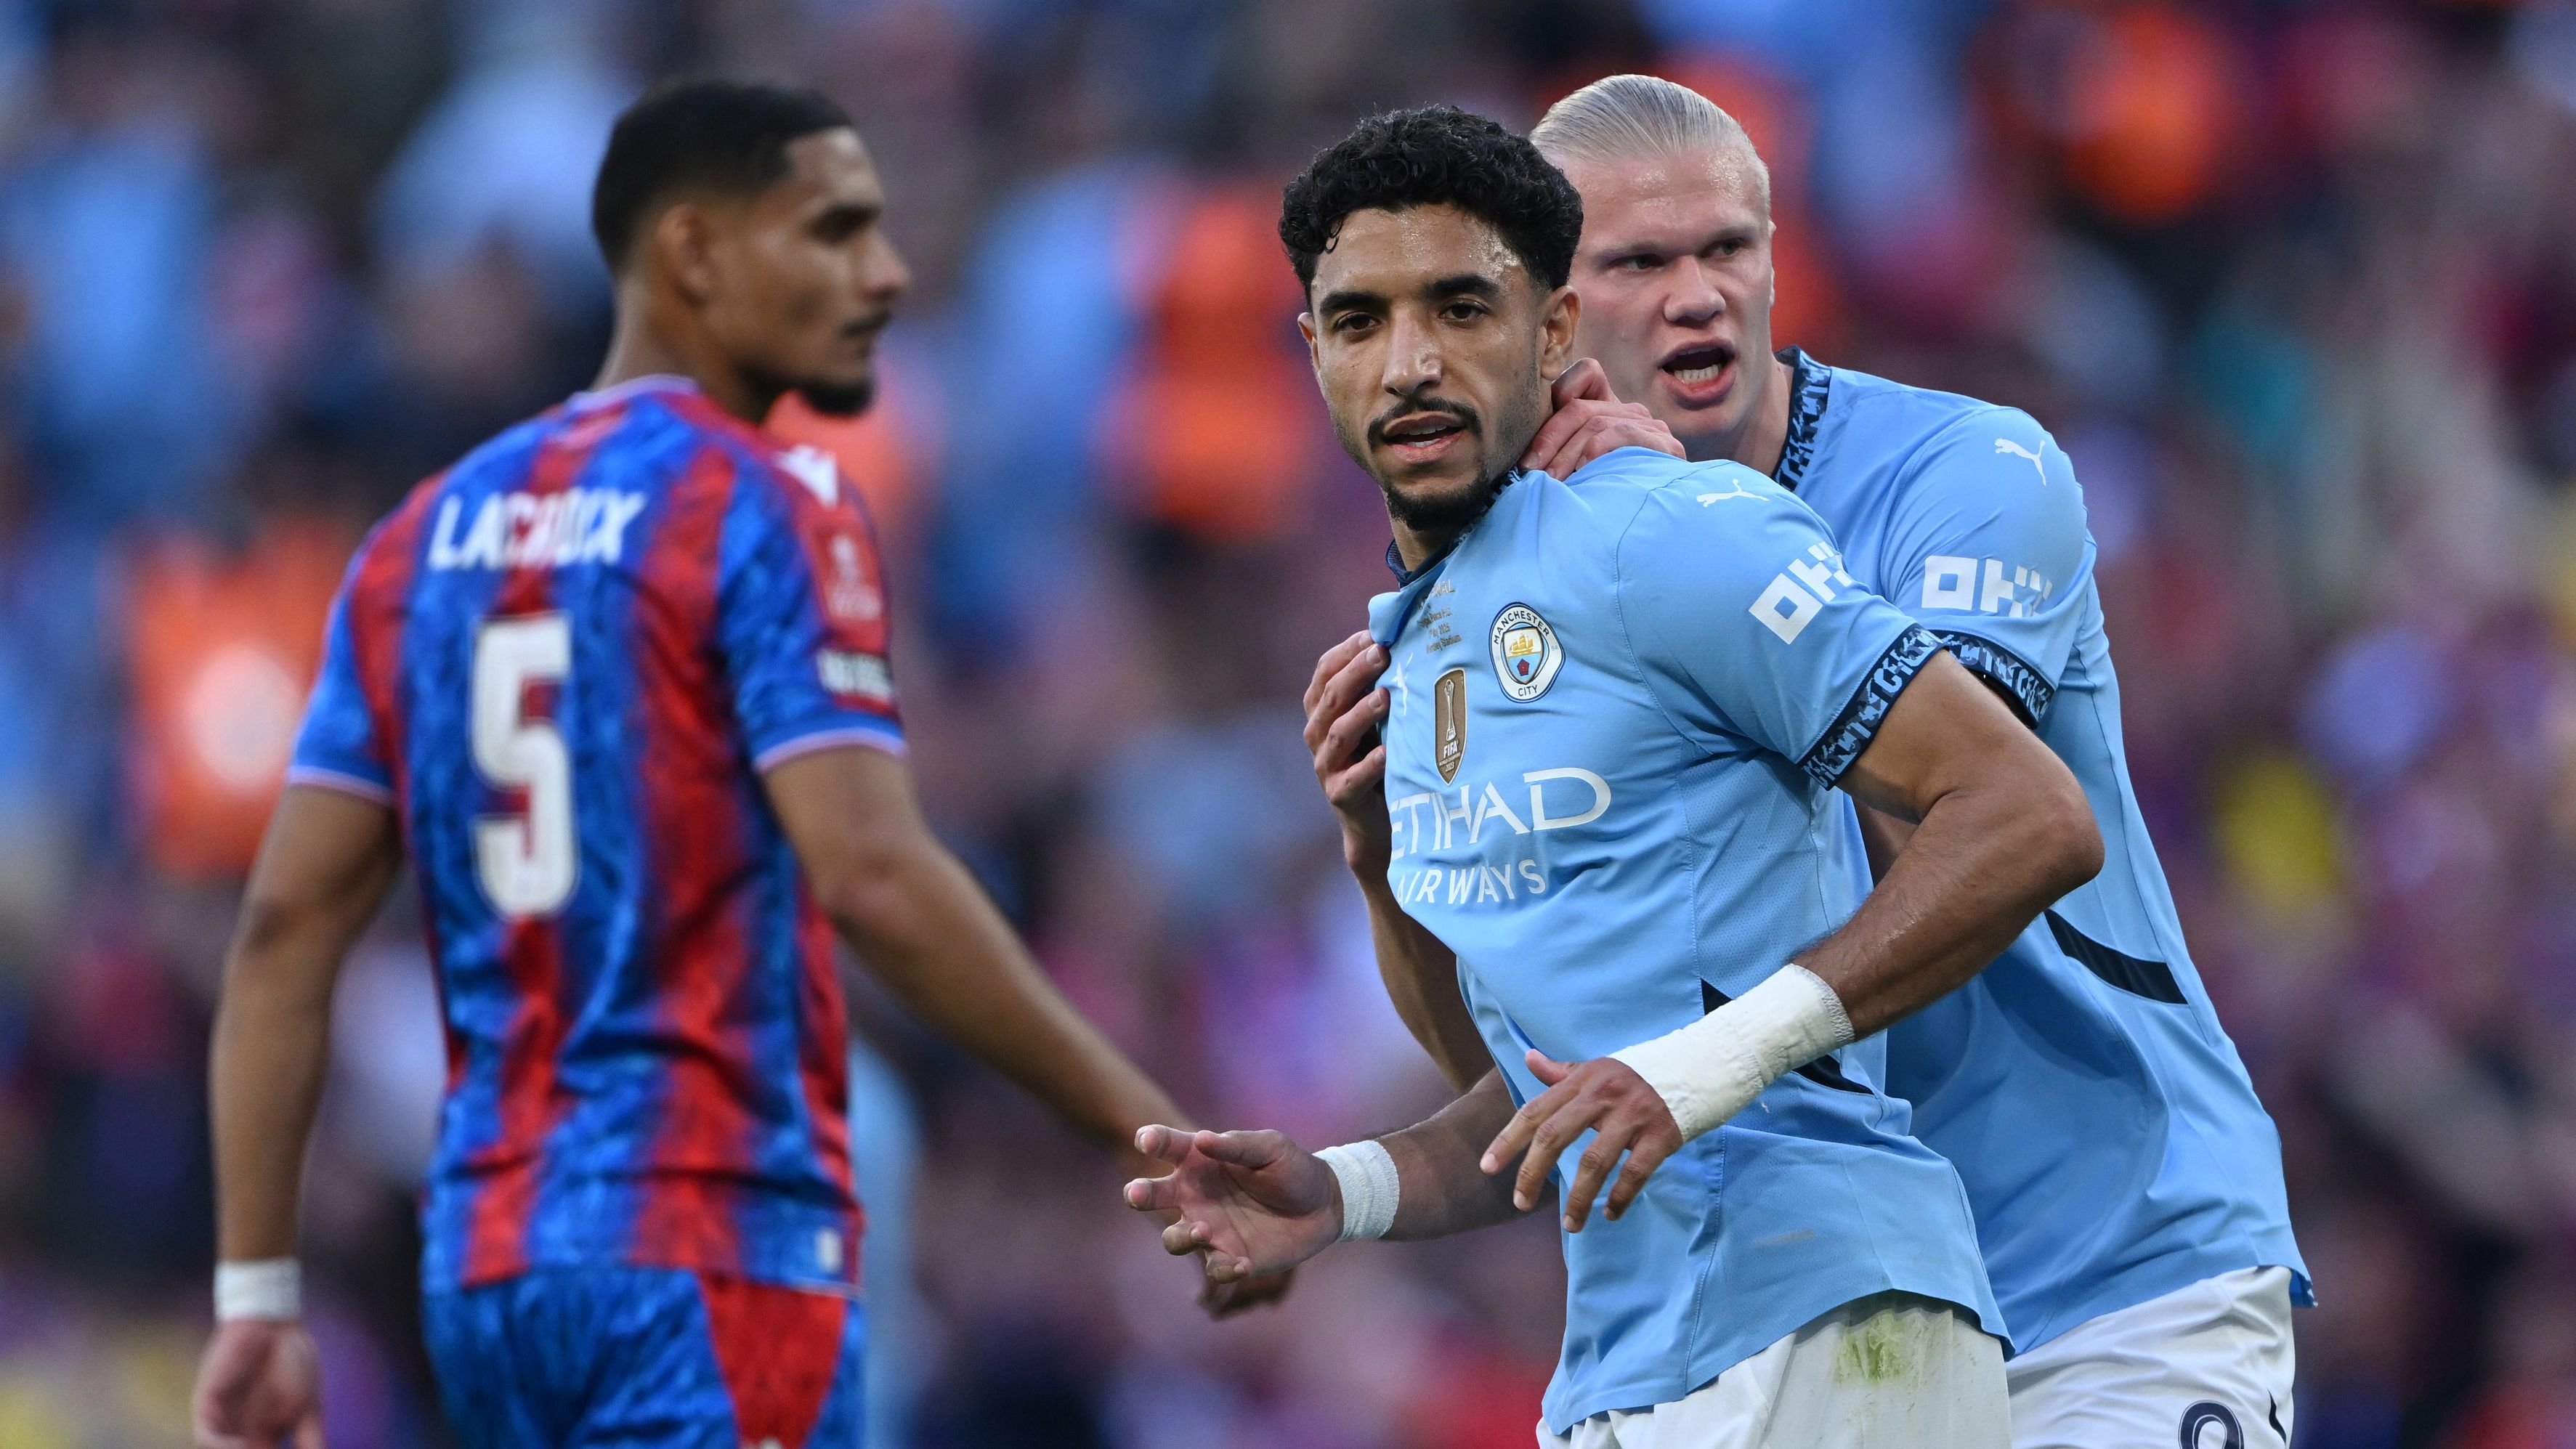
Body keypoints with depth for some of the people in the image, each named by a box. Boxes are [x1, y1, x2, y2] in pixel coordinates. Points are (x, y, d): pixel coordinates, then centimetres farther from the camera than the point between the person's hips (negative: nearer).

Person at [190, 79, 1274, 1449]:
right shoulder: (764, 512, -7)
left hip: (483, 1259, 7)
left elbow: (285, 927, 10)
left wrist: (256, 1296, 9)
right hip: (710, 1250, -7)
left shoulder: (425, 535, 14)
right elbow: (876, 881, -18)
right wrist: (1149, 1133, -13)